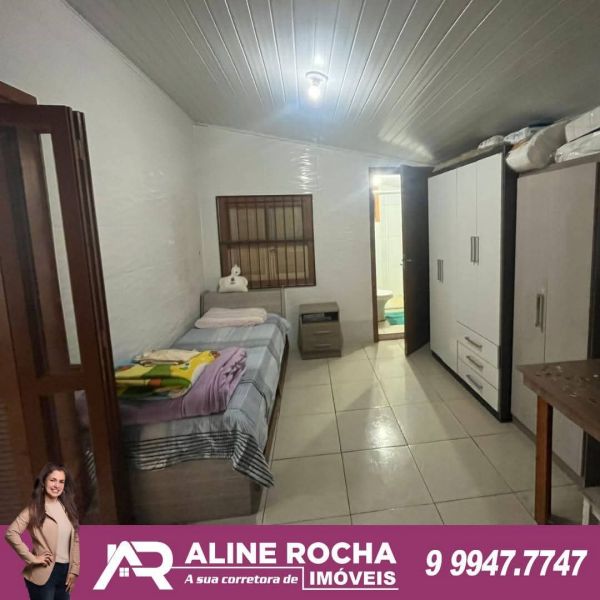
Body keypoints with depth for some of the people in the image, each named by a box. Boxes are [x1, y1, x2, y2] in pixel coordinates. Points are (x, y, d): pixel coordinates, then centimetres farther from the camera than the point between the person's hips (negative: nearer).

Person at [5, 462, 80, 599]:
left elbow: (75, 540, 9)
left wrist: (74, 570, 4)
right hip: (44, 574, -5)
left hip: (65, 572, 5)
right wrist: (32, 558, -18)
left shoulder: (67, 508, 7)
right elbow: (11, 533, -19)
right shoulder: (35, 509, -7)